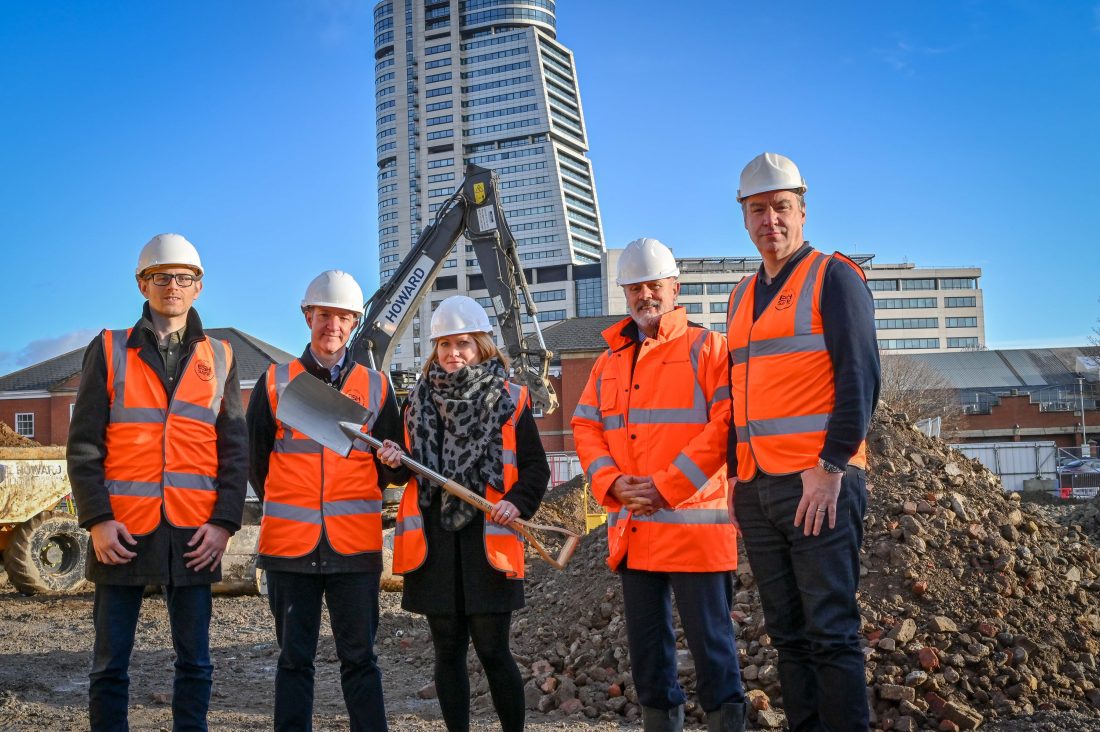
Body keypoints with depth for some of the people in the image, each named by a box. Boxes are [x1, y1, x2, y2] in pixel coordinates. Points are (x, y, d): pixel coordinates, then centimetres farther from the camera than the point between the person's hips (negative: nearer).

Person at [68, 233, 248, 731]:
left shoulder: (219, 359, 10)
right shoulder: (109, 351, 6)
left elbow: (235, 449, 7)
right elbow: (83, 444, 1)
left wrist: (224, 521, -5)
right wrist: (97, 519, -9)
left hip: (195, 535, 1)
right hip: (123, 531, -1)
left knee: (195, 661, 7)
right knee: (110, 665, 6)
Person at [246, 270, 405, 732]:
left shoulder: (376, 387, 8)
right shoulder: (275, 382, 5)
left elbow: (392, 470, 16)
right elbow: (256, 460, 12)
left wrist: (393, 463, -2)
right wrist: (289, 509, 12)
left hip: (356, 545, 0)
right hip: (289, 544, 0)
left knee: (359, 658, 6)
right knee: (294, 658, 9)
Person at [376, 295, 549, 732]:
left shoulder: (510, 400, 2)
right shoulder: (420, 400, 12)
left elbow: (535, 467, 2)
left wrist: (518, 502, -16)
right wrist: (394, 461, -3)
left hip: (489, 542, -3)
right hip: (433, 543, 3)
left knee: (493, 650, -2)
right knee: (448, 650, 8)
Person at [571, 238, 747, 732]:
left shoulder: (705, 347, -1)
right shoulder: (610, 360, 16)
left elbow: (725, 422, -12)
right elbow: (585, 426, 13)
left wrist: (667, 486, -17)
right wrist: (613, 482, -6)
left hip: (692, 522, -6)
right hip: (631, 527, 6)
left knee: (710, 637, -1)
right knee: (646, 640, 14)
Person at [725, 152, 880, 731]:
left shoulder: (833, 276, -1)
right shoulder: (742, 296, 19)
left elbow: (859, 377, -10)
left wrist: (831, 467, -16)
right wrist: (734, 470, 15)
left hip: (819, 485, -7)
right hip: (757, 488, 7)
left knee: (830, 633, -5)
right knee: (788, 633, 10)